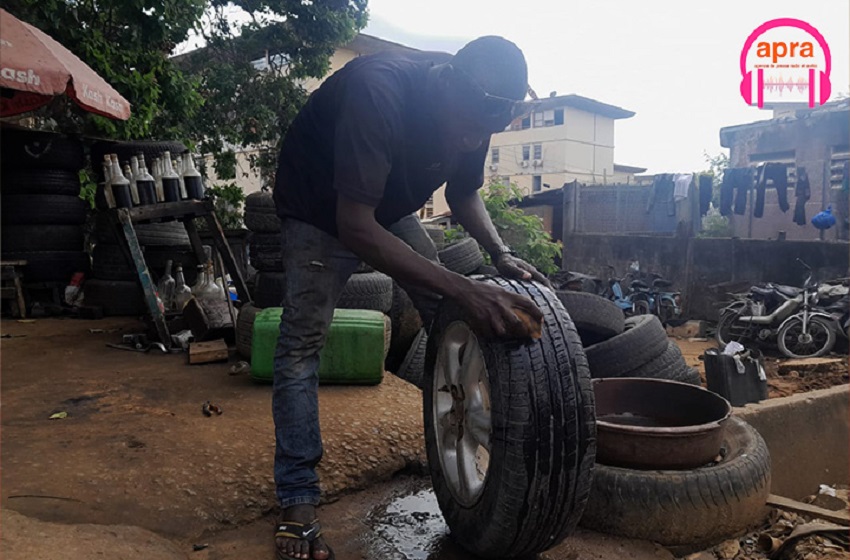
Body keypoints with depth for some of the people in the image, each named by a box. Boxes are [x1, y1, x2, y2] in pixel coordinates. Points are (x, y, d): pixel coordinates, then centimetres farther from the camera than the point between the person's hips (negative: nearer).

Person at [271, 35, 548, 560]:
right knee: (302, 341, -14)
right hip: (321, 208, -5)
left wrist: (501, 254, -19)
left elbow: (464, 194, 0)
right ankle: (298, 500, -5)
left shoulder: (476, 108, -17)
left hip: (391, 206, 6)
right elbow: (356, 228, -42)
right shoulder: (378, 91, -39)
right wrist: (464, 289, -47)